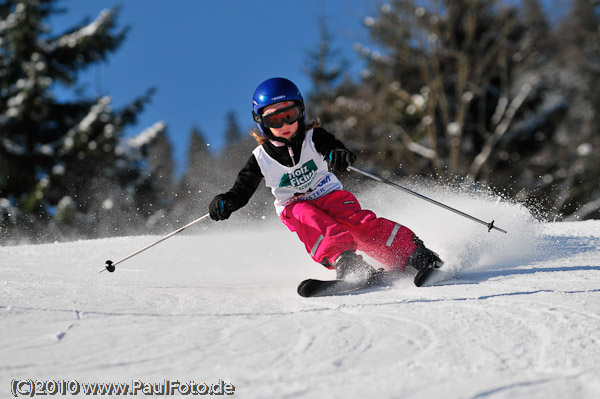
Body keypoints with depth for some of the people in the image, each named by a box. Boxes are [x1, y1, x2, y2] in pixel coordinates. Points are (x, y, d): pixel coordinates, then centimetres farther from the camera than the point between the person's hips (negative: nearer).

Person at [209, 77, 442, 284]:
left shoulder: (313, 138, -8)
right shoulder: (261, 159, -5)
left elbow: (333, 148, -27)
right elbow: (242, 190, -1)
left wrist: (338, 156, -52)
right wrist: (226, 203, -24)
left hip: (329, 195, 0)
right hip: (294, 206, 0)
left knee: (357, 221, -27)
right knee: (311, 221, -34)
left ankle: (412, 254, -29)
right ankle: (344, 261, -53)